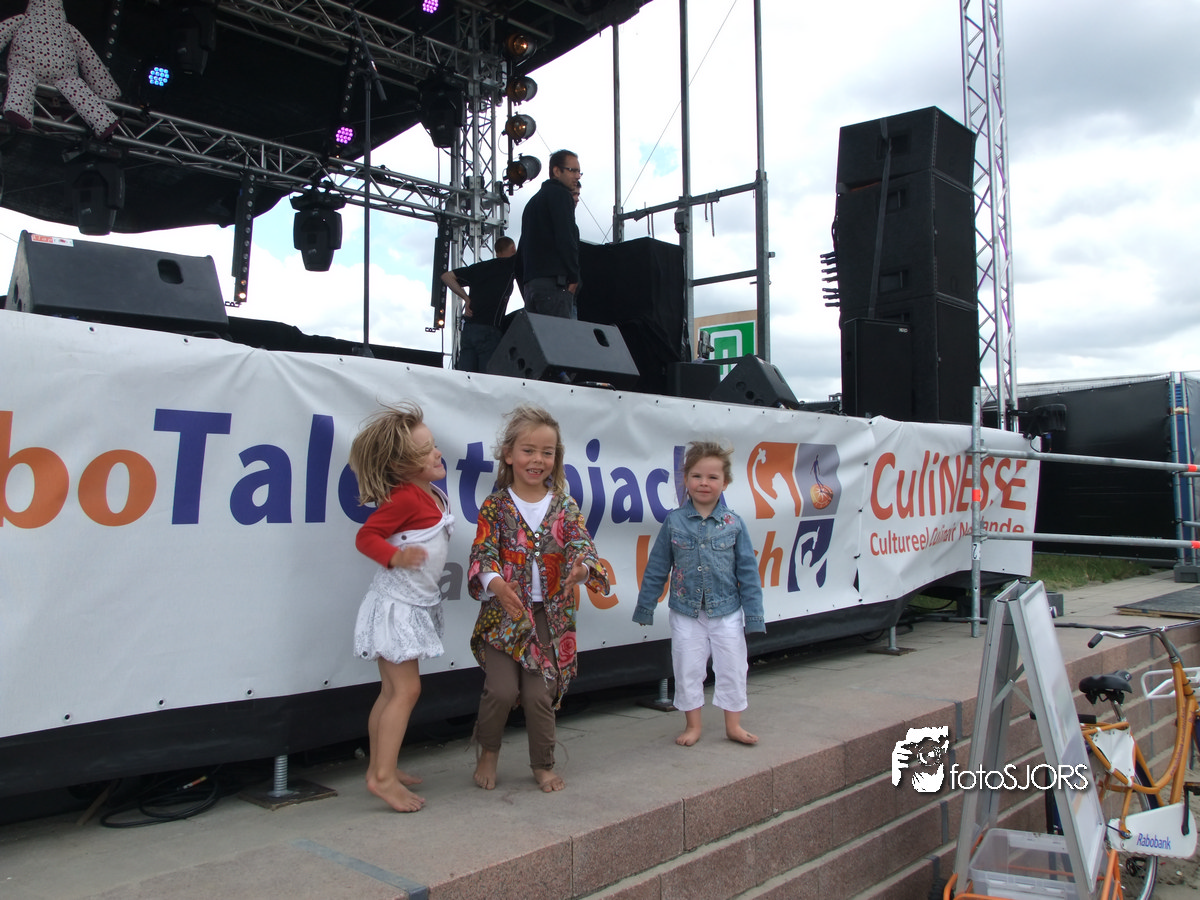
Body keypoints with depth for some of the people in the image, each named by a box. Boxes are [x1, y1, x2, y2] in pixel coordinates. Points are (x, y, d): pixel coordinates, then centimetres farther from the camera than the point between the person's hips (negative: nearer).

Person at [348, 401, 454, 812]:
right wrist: (396, 557, -34)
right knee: (406, 690, -9)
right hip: (397, 604, -9)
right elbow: (366, 536, -21)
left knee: (392, 691, 15)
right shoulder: (404, 498, -19)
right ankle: (382, 777, -2)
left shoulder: (432, 494, 8)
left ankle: (379, 767, 25)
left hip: (414, 604, 9)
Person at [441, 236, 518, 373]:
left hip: (468, 327, 6)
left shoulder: (479, 267, 19)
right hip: (489, 329, -6)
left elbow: (446, 276, 20)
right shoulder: (510, 264, 4)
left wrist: (466, 298, 15)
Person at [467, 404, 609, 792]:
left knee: (540, 694, 4)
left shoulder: (565, 507, 3)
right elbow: (483, 551, -10)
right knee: (502, 689, -8)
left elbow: (582, 545, -7)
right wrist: (496, 582, -30)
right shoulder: (495, 506, -3)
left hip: (550, 615, 2)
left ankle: (543, 764, 26)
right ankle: (488, 751, 22)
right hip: (503, 612, -1)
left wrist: (584, 567, -30)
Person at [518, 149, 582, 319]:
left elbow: (521, 251, 24)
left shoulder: (533, 201, 28)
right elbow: (566, 238, -13)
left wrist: (525, 288, 21)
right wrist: (574, 277, -7)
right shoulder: (561, 195, 1)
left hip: (530, 284, 9)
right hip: (554, 282, -9)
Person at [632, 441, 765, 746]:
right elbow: (656, 569, 2)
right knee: (688, 670, 8)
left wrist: (753, 615, -3)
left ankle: (733, 725, 27)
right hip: (685, 612, 0)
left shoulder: (733, 523, -4)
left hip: (726, 611, 0)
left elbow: (748, 571, -1)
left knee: (732, 668, 9)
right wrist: (645, 607, 5)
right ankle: (692, 725, 26)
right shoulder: (674, 521, -4)